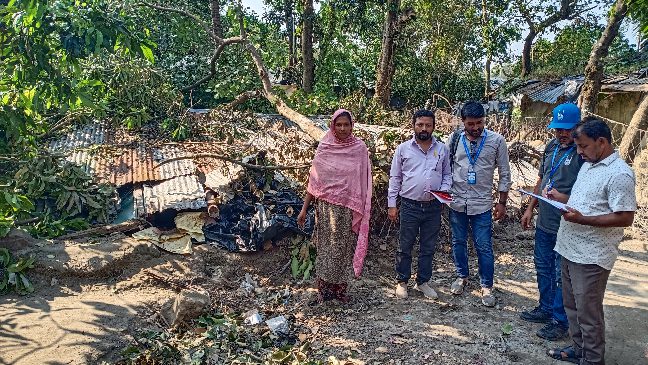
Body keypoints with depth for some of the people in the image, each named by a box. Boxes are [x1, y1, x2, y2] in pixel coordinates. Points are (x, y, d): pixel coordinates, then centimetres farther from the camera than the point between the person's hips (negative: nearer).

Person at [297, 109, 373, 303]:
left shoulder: (360, 148, 0)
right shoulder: (324, 147, 0)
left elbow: (364, 181, 3)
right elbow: (314, 180, 2)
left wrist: (362, 211, -1)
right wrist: (304, 208, -1)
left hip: (349, 207, 1)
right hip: (327, 205, 0)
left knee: (344, 247, 7)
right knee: (327, 246, 3)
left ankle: (340, 287, 19)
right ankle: (324, 288, 14)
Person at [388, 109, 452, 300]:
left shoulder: (442, 149, 6)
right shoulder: (403, 148, 0)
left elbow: (447, 174, 14)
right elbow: (395, 178, 2)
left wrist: (444, 190, -7)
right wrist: (391, 204, -1)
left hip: (433, 206, 2)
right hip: (410, 205, -2)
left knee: (428, 247, 12)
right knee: (405, 247, 7)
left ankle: (423, 282, 28)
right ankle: (402, 282, 22)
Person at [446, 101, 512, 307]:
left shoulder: (496, 141, -6)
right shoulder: (454, 139, -2)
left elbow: (504, 173, 0)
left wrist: (502, 202, 0)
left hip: (481, 204, -2)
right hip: (457, 202, 2)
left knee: (484, 247, 3)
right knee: (458, 242, 15)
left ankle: (487, 286, 19)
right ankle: (462, 276, 35)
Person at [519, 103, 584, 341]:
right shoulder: (551, 147, 7)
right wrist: (530, 208, 16)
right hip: (544, 222, 8)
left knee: (562, 276, 5)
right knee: (543, 269, 20)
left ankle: (560, 321, 20)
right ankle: (546, 309, 38)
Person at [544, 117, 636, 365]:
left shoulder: (619, 174, -17)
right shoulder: (588, 165, 12)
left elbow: (625, 218, -21)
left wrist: (582, 219, -26)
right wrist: (561, 198, 6)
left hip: (591, 257, -9)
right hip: (570, 249, 9)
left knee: (588, 312, 3)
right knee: (572, 305, 20)